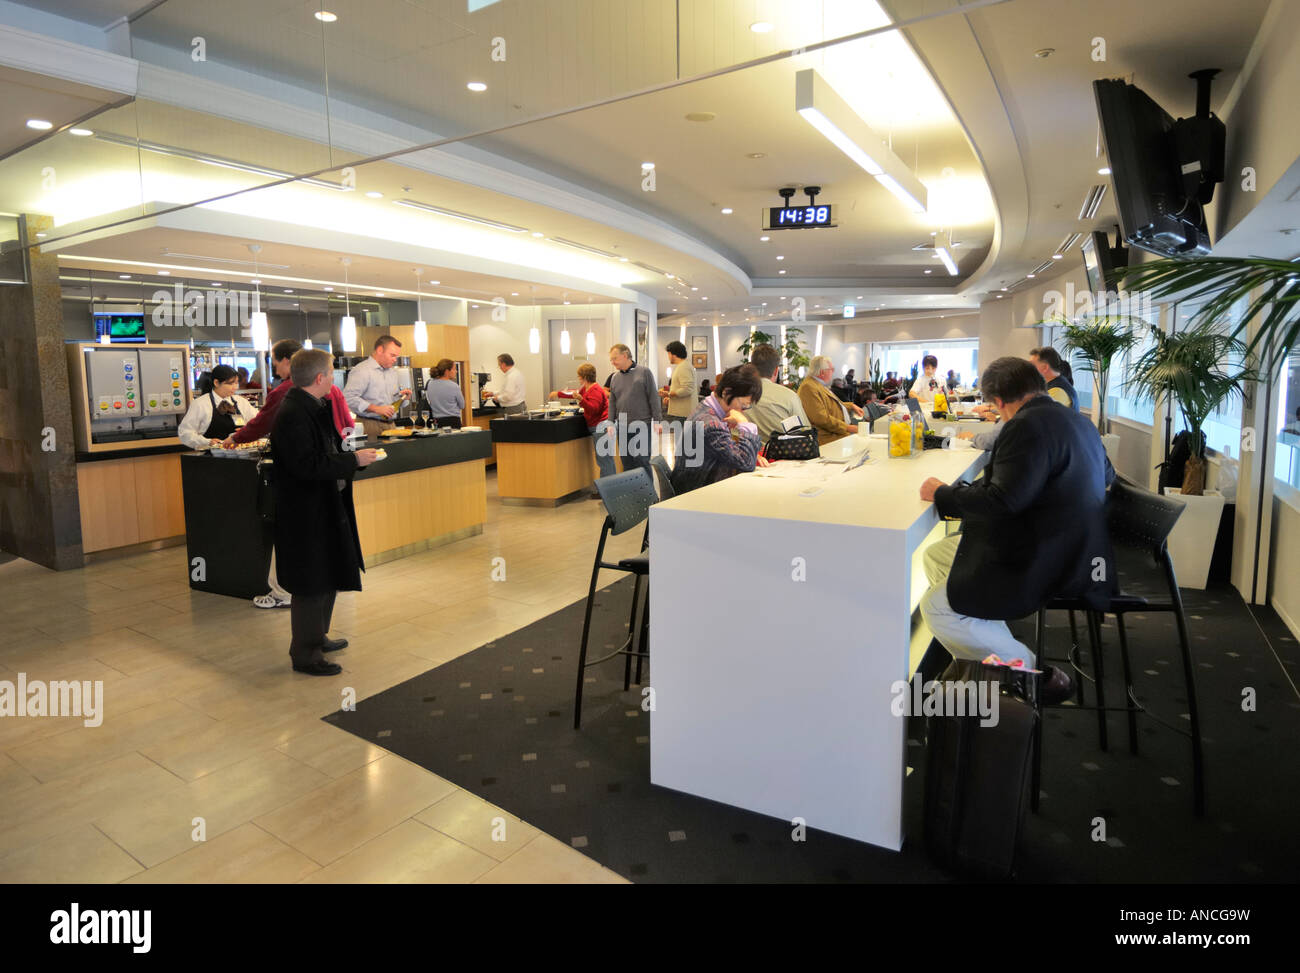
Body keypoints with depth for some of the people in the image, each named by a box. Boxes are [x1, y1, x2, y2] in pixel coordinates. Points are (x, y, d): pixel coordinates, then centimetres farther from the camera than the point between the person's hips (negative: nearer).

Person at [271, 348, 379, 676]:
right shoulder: (293, 414, -22)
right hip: (307, 515, -11)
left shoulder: (313, 406, 10)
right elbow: (308, 465, -28)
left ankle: (317, 637, 37)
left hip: (324, 508, 11)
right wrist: (353, 460, -22)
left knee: (328, 578, 22)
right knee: (311, 586, 0)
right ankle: (305, 655, 14)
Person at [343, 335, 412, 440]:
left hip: (390, 424, 7)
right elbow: (349, 398, -19)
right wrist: (376, 409, -23)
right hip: (370, 424, -7)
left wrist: (402, 396, 6)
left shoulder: (393, 372, 18)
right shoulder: (361, 371, -9)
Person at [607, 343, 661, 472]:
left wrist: (656, 421, -7)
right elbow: (612, 403, 15)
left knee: (642, 461, -4)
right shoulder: (615, 378, 13)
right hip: (622, 427, 4)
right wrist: (611, 423, 7)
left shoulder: (644, 372, -1)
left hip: (642, 425, -4)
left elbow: (653, 397, -3)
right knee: (627, 463, 7)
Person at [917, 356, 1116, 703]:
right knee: (935, 555, 13)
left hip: (1048, 566, -11)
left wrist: (942, 494, -13)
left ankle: (1039, 676, -2)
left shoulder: (1028, 426, -20)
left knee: (937, 608, -15)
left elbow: (1003, 500, -29)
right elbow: (1107, 476, 27)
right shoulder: (1078, 421, 10)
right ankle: (982, 662, 17)